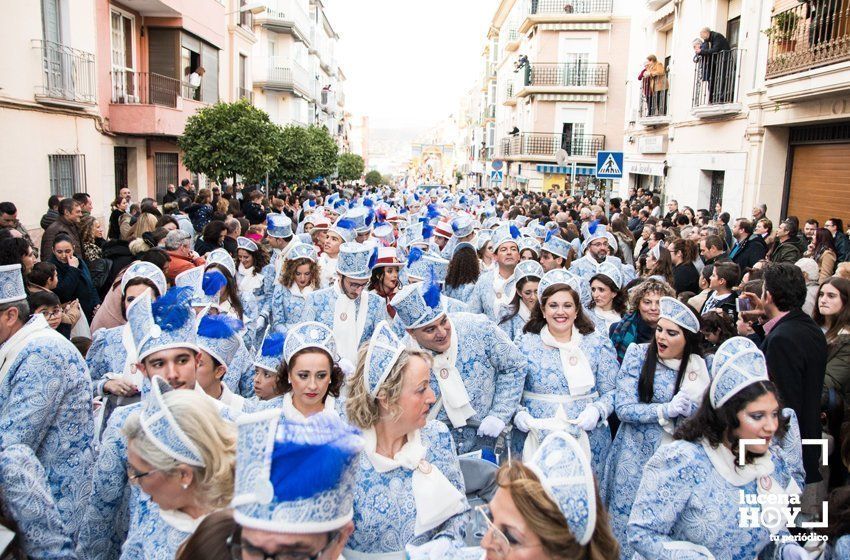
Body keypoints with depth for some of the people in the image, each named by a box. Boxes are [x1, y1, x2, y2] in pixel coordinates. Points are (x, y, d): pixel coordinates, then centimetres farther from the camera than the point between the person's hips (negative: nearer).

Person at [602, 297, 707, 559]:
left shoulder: (700, 367, 0)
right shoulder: (638, 354, -7)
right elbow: (623, 408, -12)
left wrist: (688, 408, -19)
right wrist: (666, 410, -21)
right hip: (636, 453, -2)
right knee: (628, 517, 5)